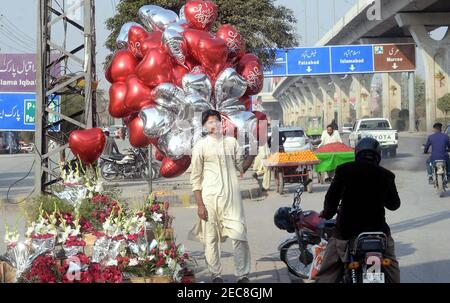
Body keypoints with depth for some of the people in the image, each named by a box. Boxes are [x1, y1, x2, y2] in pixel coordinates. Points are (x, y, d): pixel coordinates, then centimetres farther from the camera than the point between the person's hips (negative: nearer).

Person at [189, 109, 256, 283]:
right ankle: (216, 275, 16)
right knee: (211, 238, 3)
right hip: (210, 197, -2)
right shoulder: (200, 146, 2)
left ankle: (243, 275, 5)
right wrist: (199, 204, -5)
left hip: (232, 197, 2)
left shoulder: (231, 142, 11)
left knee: (239, 235, -3)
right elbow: (195, 178, 1)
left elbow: (241, 167, 14)